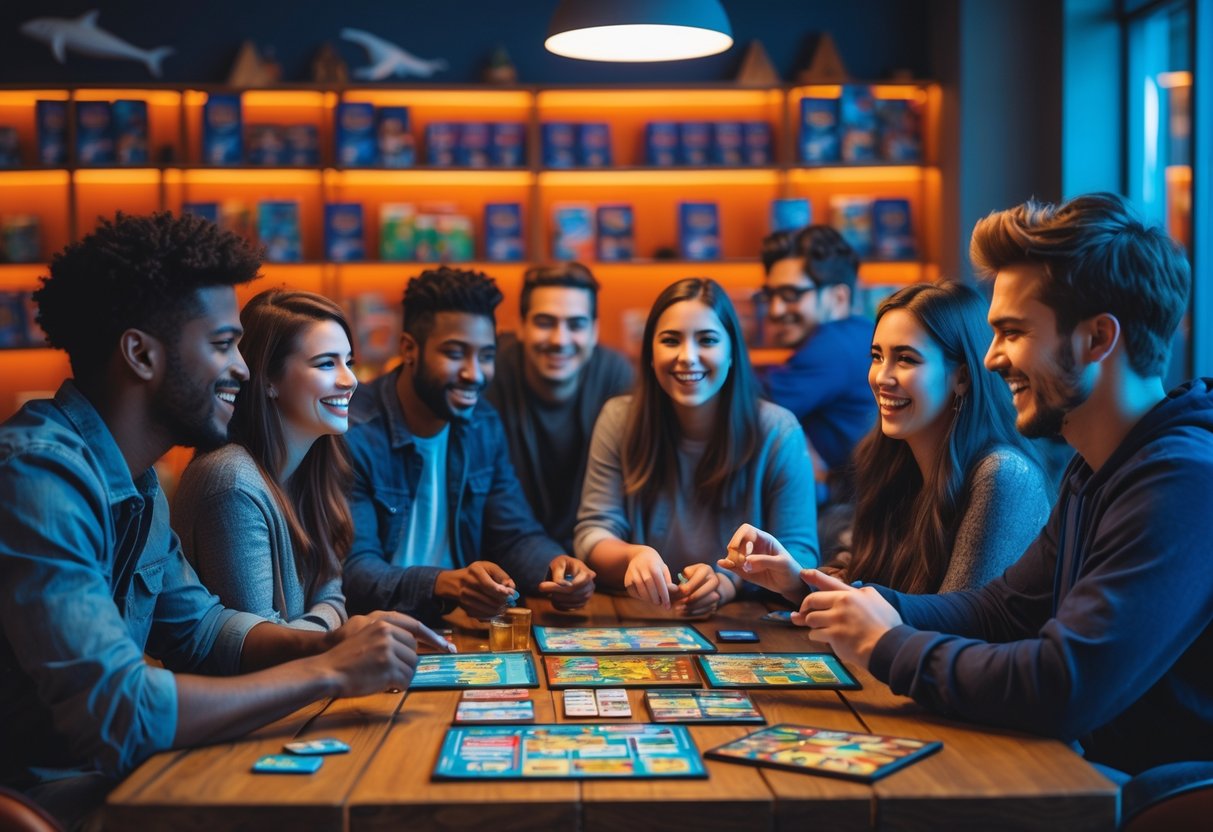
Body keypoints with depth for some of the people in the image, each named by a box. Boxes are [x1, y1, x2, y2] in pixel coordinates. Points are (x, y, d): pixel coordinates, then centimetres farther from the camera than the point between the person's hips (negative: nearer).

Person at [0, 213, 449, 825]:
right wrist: (328, 672, -21)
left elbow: (196, 626, 15)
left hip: (108, 774, 8)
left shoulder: (132, 478, 6)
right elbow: (115, 714, -30)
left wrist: (331, 643, -4)